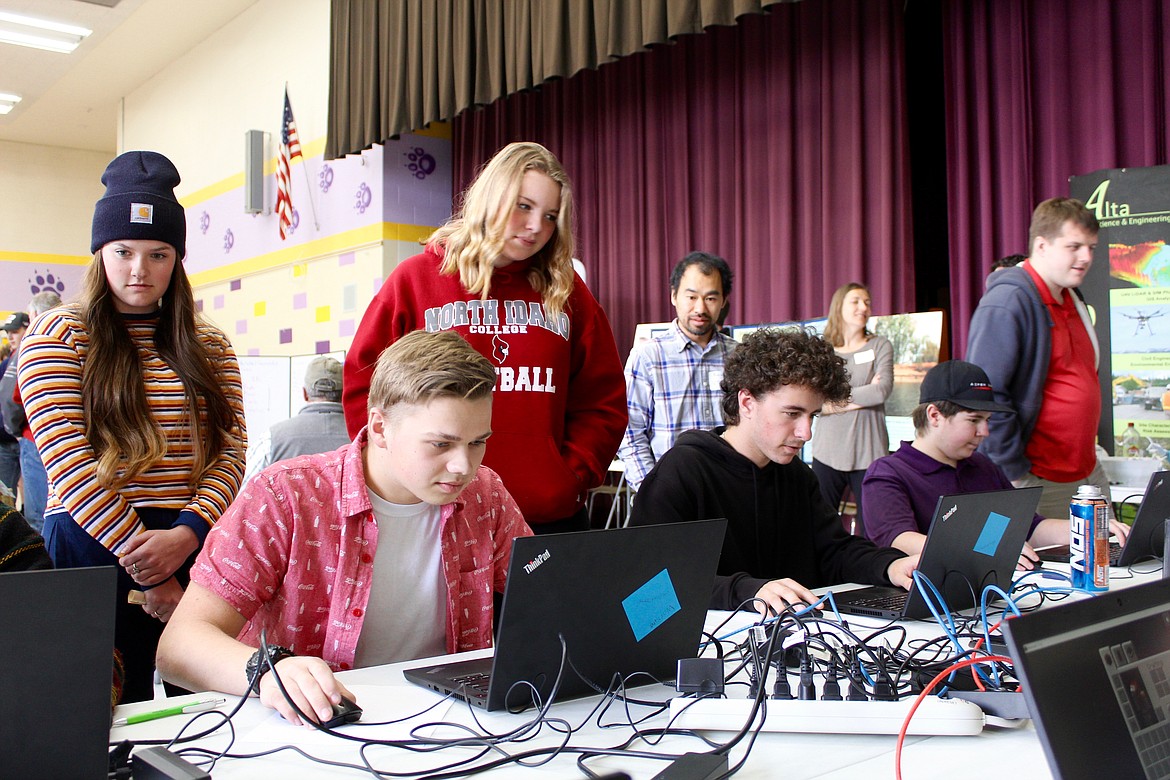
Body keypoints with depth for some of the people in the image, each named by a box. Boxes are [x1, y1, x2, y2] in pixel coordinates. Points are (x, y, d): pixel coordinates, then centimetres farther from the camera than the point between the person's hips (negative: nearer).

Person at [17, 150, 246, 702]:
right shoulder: (57, 336, 3)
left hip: (197, 547, 3)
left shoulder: (209, 346, 13)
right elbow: (67, 461, -6)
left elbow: (231, 452, 5)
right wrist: (143, 564, -12)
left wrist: (186, 533, -13)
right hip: (95, 549, -2)